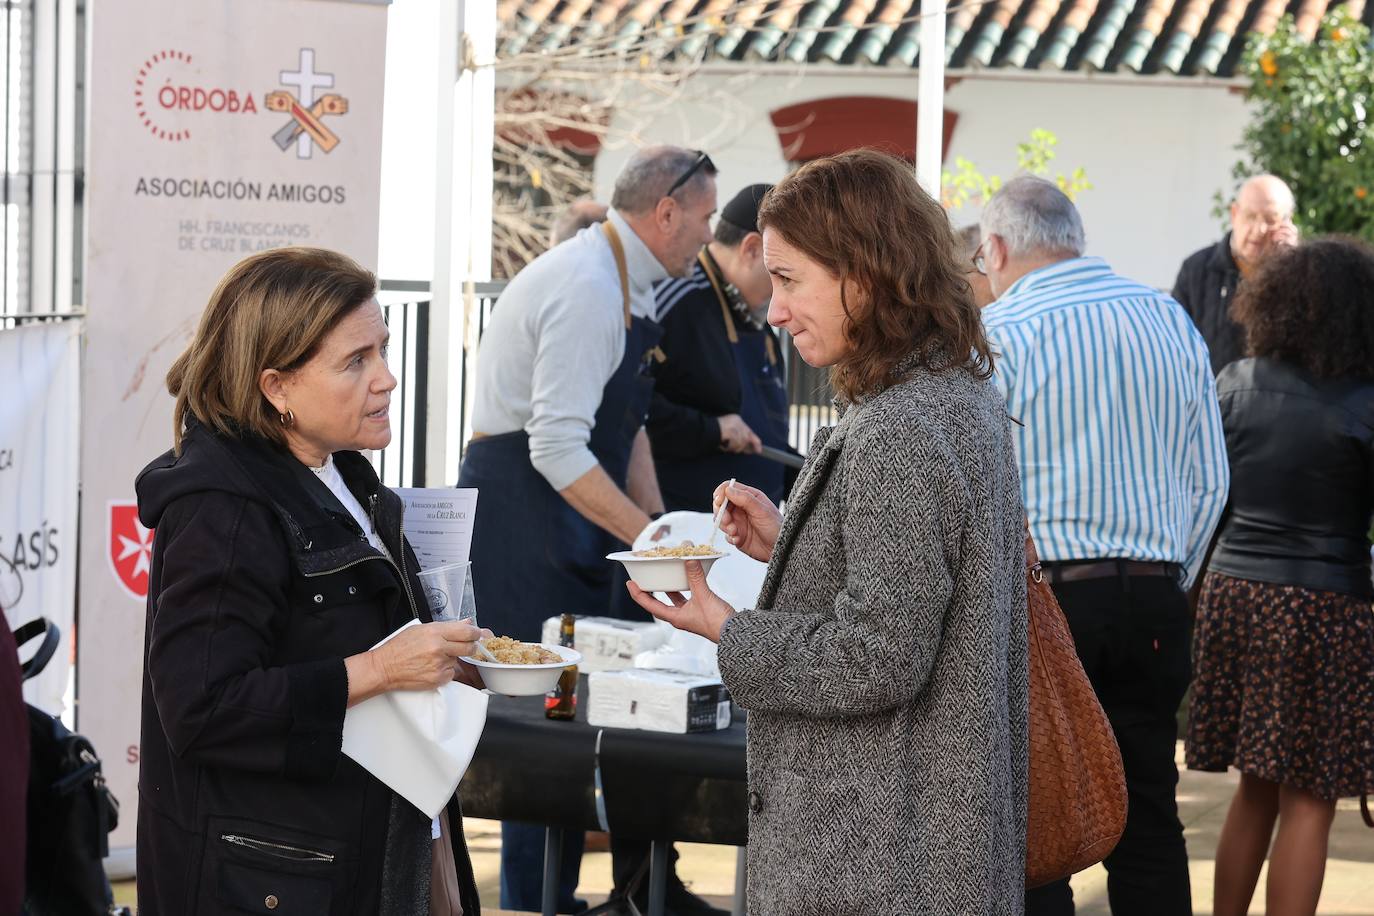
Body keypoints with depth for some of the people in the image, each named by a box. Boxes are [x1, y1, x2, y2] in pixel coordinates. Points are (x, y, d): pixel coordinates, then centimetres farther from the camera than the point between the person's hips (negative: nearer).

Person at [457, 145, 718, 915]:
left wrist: (657, 524, 10)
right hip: (523, 510, -10)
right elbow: (557, 448, -24)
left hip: (565, 514, 10)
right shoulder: (588, 290, -20)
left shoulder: (628, 286, 12)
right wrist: (645, 536, -20)